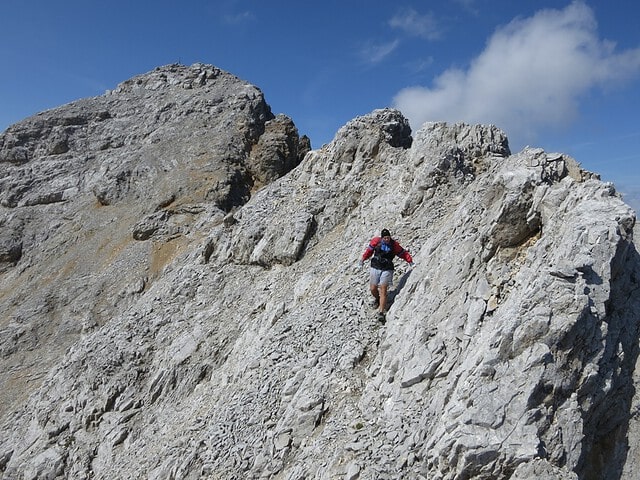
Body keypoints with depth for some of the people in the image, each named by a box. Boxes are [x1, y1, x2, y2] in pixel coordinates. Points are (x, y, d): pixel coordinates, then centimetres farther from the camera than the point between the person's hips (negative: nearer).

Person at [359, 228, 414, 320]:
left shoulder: (394, 245, -5)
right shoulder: (376, 241, -5)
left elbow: (403, 253, 4)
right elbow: (369, 250, 7)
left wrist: (410, 261, -7)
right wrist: (363, 259, -2)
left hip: (387, 270, -2)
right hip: (375, 268, 2)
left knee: (383, 290, -11)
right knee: (372, 289, 7)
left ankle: (381, 312, -11)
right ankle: (377, 299, 44)